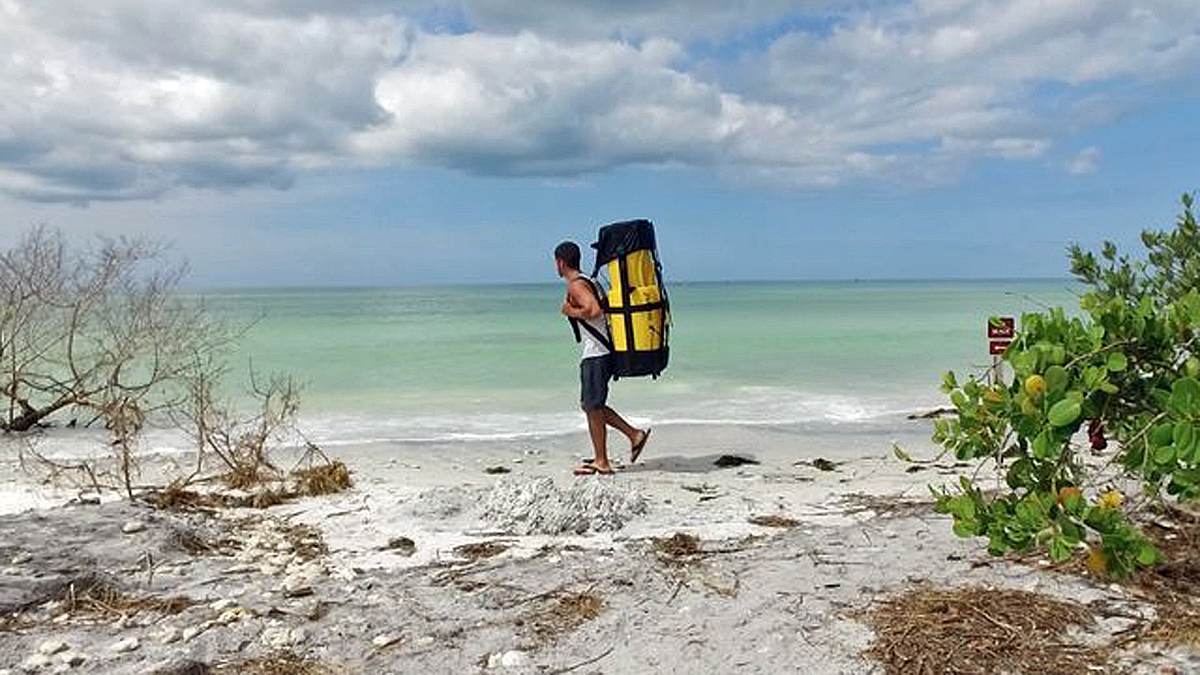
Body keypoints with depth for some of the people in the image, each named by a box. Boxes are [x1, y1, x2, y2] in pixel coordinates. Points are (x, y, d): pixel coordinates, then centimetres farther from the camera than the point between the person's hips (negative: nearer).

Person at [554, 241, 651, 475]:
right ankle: (635, 434, 17)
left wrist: (571, 312, -13)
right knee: (590, 405, 17)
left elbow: (594, 310, -27)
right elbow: (599, 307, 23)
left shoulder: (575, 286, -13)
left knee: (592, 407, -1)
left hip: (595, 354, -10)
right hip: (600, 352, 10)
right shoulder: (587, 281, 18)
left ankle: (601, 463, 8)